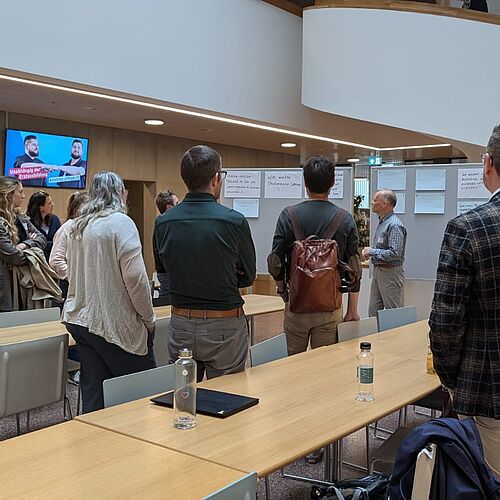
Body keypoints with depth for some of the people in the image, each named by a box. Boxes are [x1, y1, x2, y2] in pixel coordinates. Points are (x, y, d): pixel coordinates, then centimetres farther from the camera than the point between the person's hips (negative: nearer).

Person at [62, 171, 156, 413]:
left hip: (81, 319, 8)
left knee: (94, 394, 11)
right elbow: (135, 275, -17)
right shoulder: (121, 222, -11)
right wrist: (149, 318, -7)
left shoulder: (77, 226, 12)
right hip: (115, 324, -7)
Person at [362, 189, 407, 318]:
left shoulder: (394, 225, -19)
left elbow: (394, 254, -26)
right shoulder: (382, 222, 13)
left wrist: (372, 251, -16)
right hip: (378, 271, 10)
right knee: (373, 313, 12)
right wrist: (369, 251, 6)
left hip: (390, 273, -10)